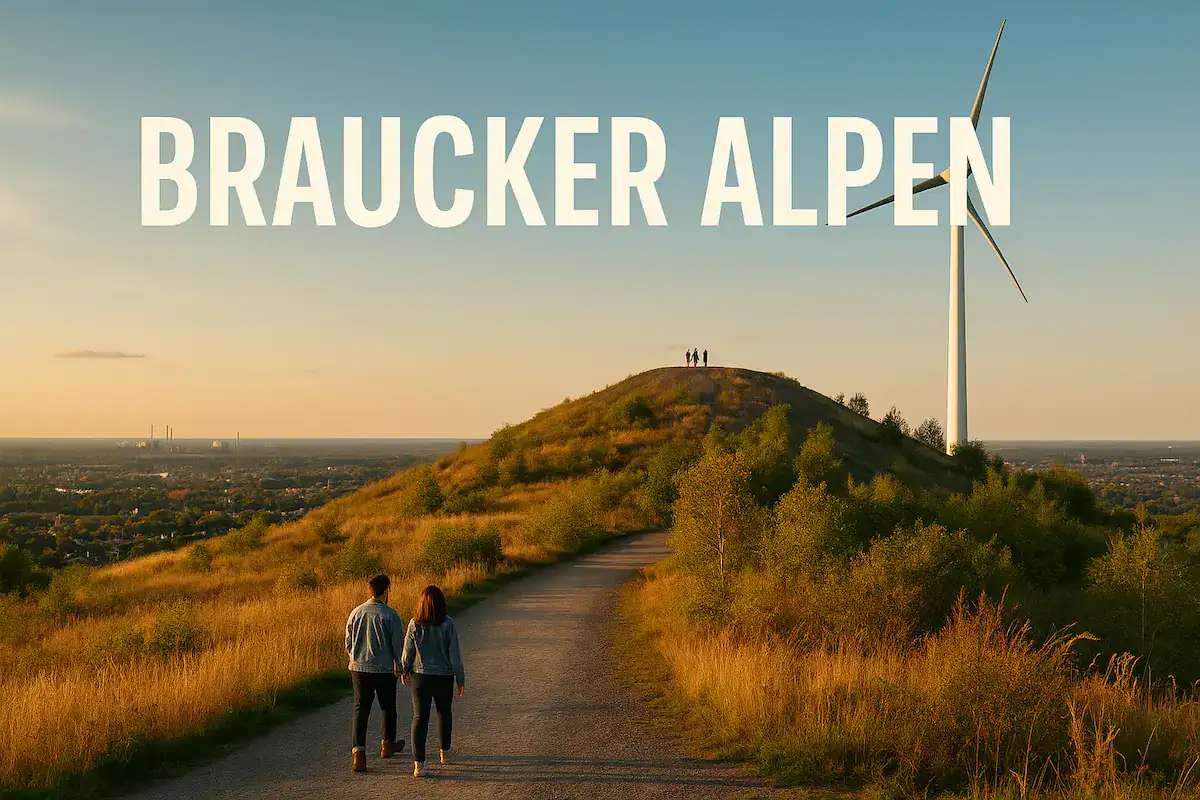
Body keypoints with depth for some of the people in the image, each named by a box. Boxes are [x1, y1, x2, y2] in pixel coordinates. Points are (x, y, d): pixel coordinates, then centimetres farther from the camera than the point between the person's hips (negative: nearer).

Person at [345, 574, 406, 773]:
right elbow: (398, 644, -9)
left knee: (360, 710, 2)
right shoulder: (390, 614, -11)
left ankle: (359, 753, -11)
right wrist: (400, 665, 8)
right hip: (384, 669, -3)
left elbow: (348, 644, 9)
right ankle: (388, 745, 36)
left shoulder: (356, 613, 1)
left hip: (359, 668, 3)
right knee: (388, 708, 18)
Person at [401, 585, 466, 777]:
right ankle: (445, 751, 39)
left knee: (420, 718, 3)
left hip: (420, 677, 0)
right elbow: (455, 654, -10)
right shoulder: (448, 624, -12)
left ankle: (419, 763, -6)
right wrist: (461, 680, -1)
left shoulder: (415, 624, -8)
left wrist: (404, 671, 18)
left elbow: (408, 651, 0)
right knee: (444, 712, 23)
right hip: (444, 677, 0)